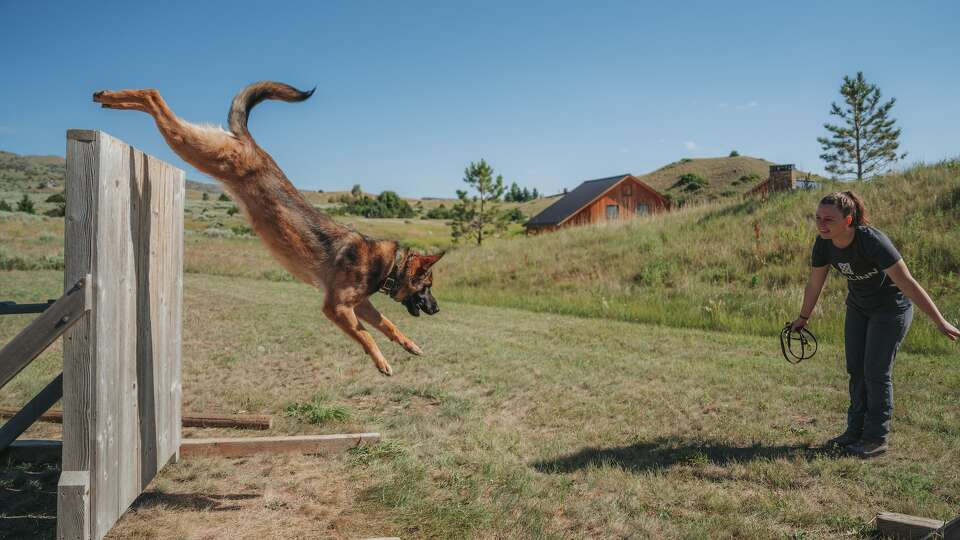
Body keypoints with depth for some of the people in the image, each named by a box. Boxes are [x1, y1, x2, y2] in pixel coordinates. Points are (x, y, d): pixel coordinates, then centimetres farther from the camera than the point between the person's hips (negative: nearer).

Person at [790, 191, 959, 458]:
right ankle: (856, 431, 21)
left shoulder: (873, 241, -34)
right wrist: (803, 318, 11)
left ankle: (877, 438, 10)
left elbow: (907, 282, -33)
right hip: (858, 307, 6)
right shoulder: (824, 243, -15)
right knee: (856, 370, 9)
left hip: (891, 308, -6)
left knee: (876, 372, -3)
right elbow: (814, 283, 0)